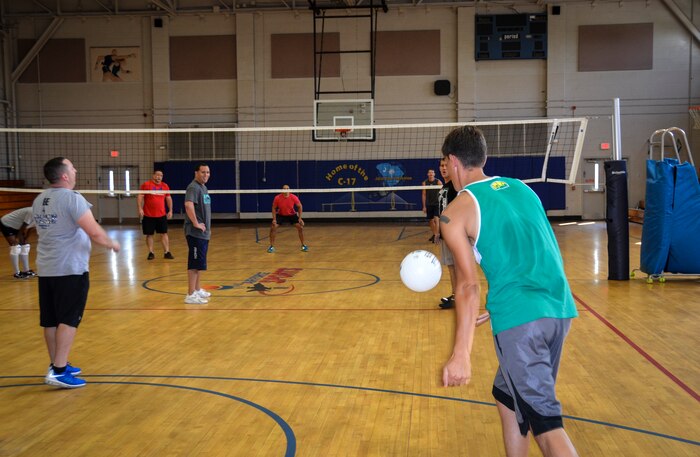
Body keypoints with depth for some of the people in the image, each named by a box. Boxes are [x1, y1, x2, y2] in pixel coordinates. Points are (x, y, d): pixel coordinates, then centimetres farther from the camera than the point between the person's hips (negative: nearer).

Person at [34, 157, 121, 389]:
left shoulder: (39, 200, 11)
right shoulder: (72, 198, -15)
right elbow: (95, 234, -21)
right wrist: (112, 243, -2)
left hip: (45, 269, 8)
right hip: (70, 270, -8)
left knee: (50, 320, 12)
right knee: (68, 320, -5)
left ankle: (56, 365, 23)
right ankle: (59, 371, -6)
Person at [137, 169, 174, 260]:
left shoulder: (165, 186, 7)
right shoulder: (146, 185, -4)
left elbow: (169, 199, 15)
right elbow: (140, 197, -7)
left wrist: (170, 210, 9)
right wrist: (140, 208, -17)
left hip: (161, 215, 3)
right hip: (148, 215, -3)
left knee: (164, 233, 3)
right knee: (149, 234, 4)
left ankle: (167, 252, 7)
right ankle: (151, 253, 13)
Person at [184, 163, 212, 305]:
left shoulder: (203, 187, 16)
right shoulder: (193, 187, -14)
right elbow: (188, 205, -31)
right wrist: (196, 223, -26)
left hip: (203, 232, 10)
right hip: (195, 232, -10)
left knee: (199, 262, 16)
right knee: (194, 263, -8)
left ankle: (198, 289, 26)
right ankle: (191, 295, -6)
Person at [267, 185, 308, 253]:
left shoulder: (294, 197, -24)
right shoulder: (277, 198, -24)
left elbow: (300, 206, -8)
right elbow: (274, 208, -9)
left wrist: (300, 218, -12)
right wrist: (274, 219, -17)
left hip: (292, 215, 0)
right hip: (280, 215, 0)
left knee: (300, 227, -12)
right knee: (273, 228, -17)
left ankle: (303, 245, 6)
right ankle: (271, 246, -3)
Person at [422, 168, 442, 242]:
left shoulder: (438, 182, -6)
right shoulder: (425, 183, 2)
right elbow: (424, 195, 6)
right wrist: (424, 206, 4)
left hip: (437, 204, -3)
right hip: (429, 205, 4)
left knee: (436, 220, -14)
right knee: (431, 220, 11)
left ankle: (435, 235, -16)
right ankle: (433, 234, 26)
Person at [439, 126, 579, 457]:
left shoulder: (455, 212, -2)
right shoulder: (521, 188, 17)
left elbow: (468, 285, -11)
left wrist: (461, 354, -12)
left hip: (520, 318, -7)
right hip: (559, 308, 7)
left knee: (544, 421, -3)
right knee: (508, 395, 24)